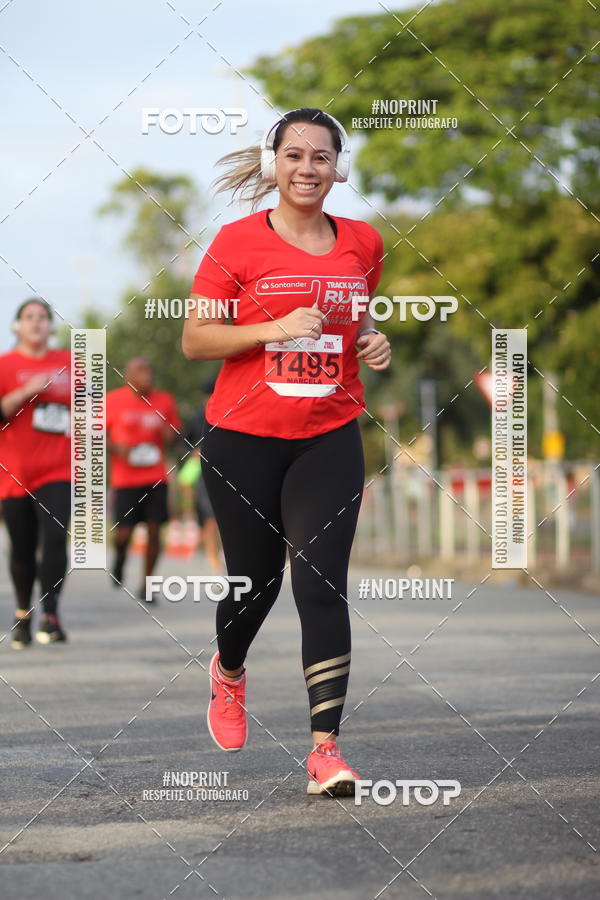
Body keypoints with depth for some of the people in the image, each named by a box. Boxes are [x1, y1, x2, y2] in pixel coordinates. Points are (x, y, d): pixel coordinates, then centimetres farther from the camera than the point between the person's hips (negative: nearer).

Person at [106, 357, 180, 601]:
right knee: (124, 533, -6)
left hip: (156, 478, 2)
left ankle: (146, 585, 7)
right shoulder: (113, 401, -2)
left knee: (154, 529, -4)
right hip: (125, 478, -2)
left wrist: (168, 434, -6)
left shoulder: (165, 401, 6)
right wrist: (116, 447, -14)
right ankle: (120, 558, 29)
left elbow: (175, 433, 17)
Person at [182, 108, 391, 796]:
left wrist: (372, 344, 2)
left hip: (329, 439, 2)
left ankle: (326, 747, -12)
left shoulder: (362, 244, 6)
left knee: (322, 585, -10)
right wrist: (275, 328, -18)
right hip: (243, 440, -2)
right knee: (254, 579, 11)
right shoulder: (238, 242, -5)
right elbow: (193, 340, -6)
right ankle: (228, 671, 45)